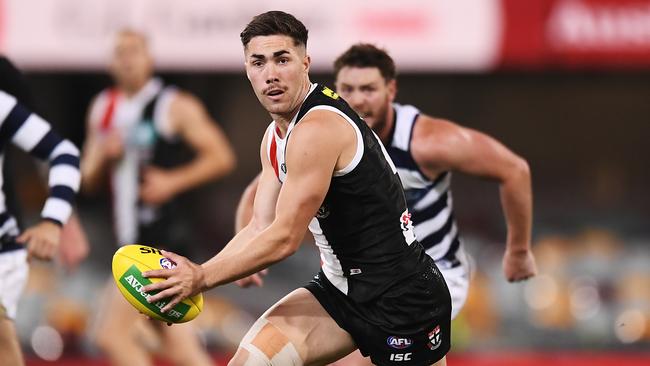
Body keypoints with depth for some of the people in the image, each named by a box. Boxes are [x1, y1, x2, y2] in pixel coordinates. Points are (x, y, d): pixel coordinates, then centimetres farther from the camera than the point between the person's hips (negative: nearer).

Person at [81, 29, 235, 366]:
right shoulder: (103, 109, 14)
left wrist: (172, 181, -17)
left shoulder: (175, 107, -5)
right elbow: (88, 180, 18)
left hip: (163, 237, -7)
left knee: (111, 332, -16)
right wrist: (103, 155, -3)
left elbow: (222, 157, -7)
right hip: (131, 241, 7)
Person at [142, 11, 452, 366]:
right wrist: (190, 278, -5)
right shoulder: (275, 136, 8)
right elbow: (260, 230, 8)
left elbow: (284, 238, -22)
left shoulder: (317, 130, -22)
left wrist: (202, 278, -15)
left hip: (403, 297, -9)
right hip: (341, 287, 9)